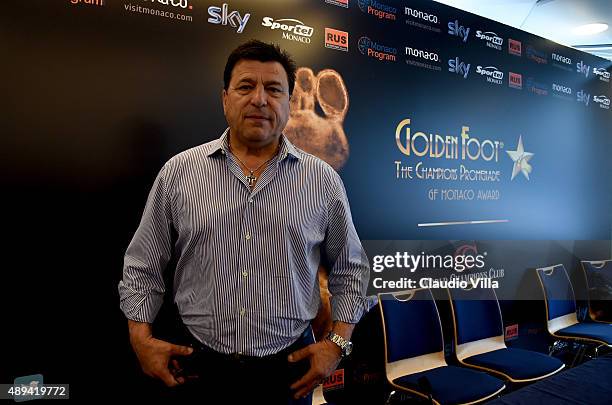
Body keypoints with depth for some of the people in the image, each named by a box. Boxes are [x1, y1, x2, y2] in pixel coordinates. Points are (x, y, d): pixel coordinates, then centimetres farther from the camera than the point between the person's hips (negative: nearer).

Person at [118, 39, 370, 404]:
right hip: (201, 365, 0)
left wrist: (338, 343, -3)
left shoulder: (323, 180, -4)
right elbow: (143, 266, 4)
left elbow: (350, 268, 4)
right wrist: (142, 338, -4)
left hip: (290, 366, 1)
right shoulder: (178, 172, -4)